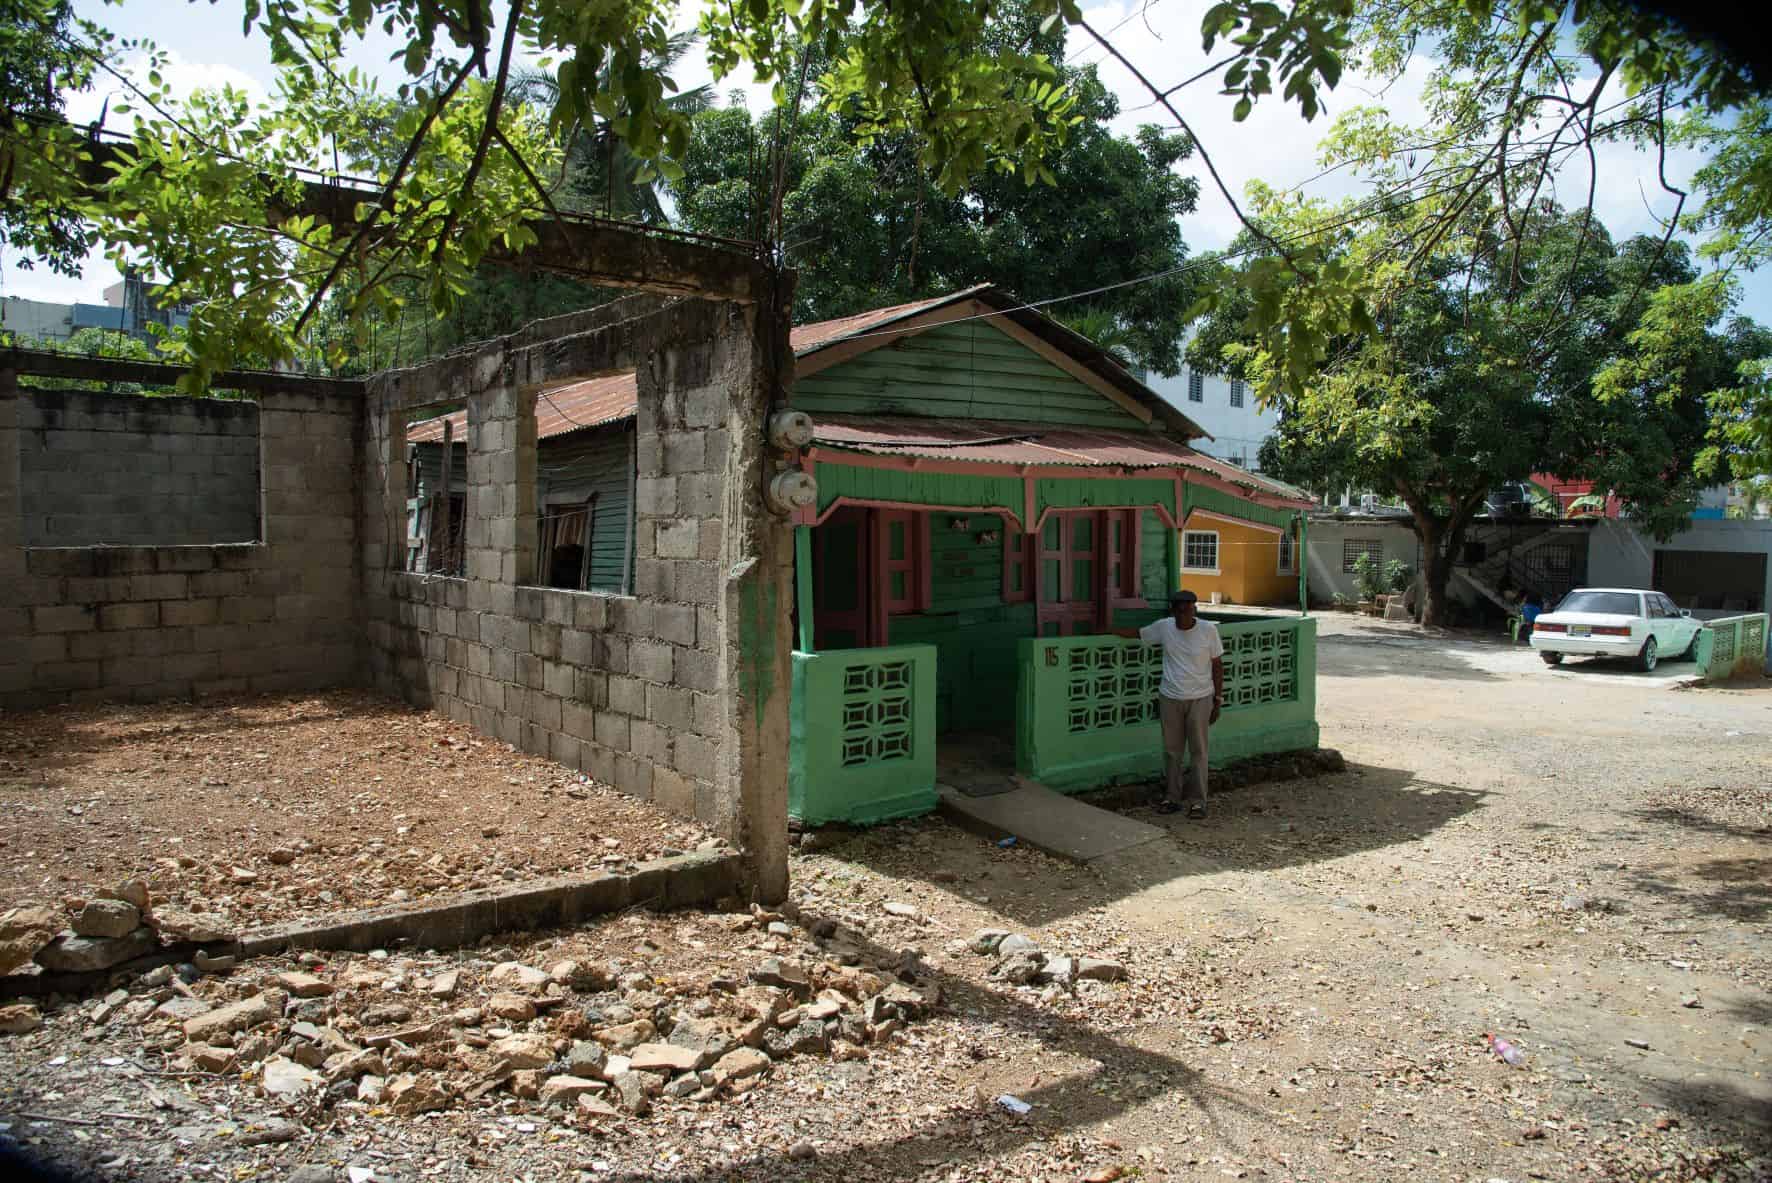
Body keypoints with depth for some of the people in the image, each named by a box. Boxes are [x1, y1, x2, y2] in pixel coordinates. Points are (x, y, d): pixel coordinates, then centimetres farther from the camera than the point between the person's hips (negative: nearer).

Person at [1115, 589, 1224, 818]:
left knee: (1198, 751, 3)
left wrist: (1218, 700, -2)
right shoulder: (1163, 627, -4)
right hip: (1170, 698, 2)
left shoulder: (1208, 630, -9)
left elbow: (1217, 665, -2)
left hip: (1200, 699, -2)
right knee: (1172, 751, 10)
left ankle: (1197, 801, 12)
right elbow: (1137, 633, 13)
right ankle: (1172, 798, 21)